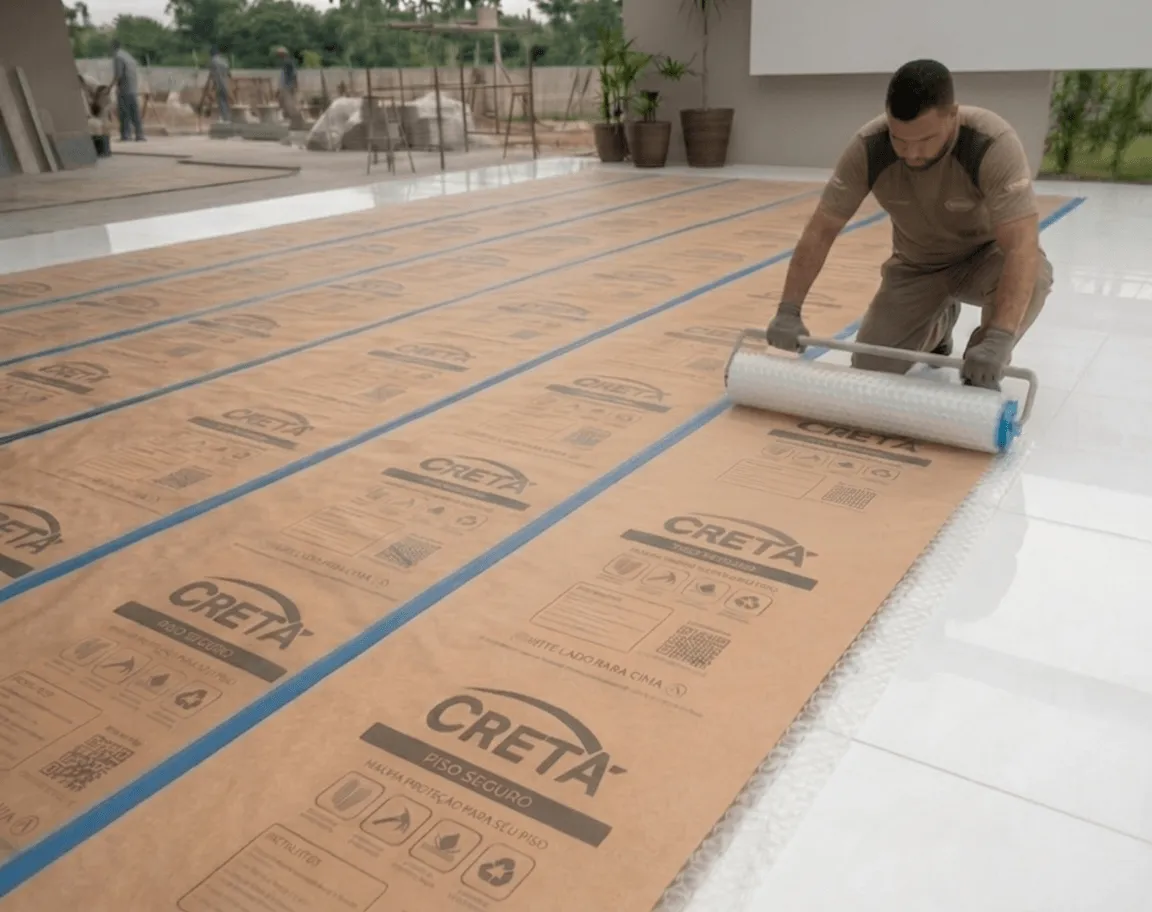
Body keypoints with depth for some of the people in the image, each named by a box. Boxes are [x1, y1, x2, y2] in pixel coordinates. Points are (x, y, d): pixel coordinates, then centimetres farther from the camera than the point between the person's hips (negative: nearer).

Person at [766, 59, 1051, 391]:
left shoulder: (993, 142, -34)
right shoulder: (867, 147, -25)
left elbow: (1021, 246, -41)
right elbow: (820, 231, -20)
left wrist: (998, 340, -54)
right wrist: (788, 311, -27)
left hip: (983, 254, -2)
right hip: (917, 265, 3)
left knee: (1031, 276, -36)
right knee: (870, 371, -6)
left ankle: (983, 379, -7)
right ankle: (940, 322, 26)